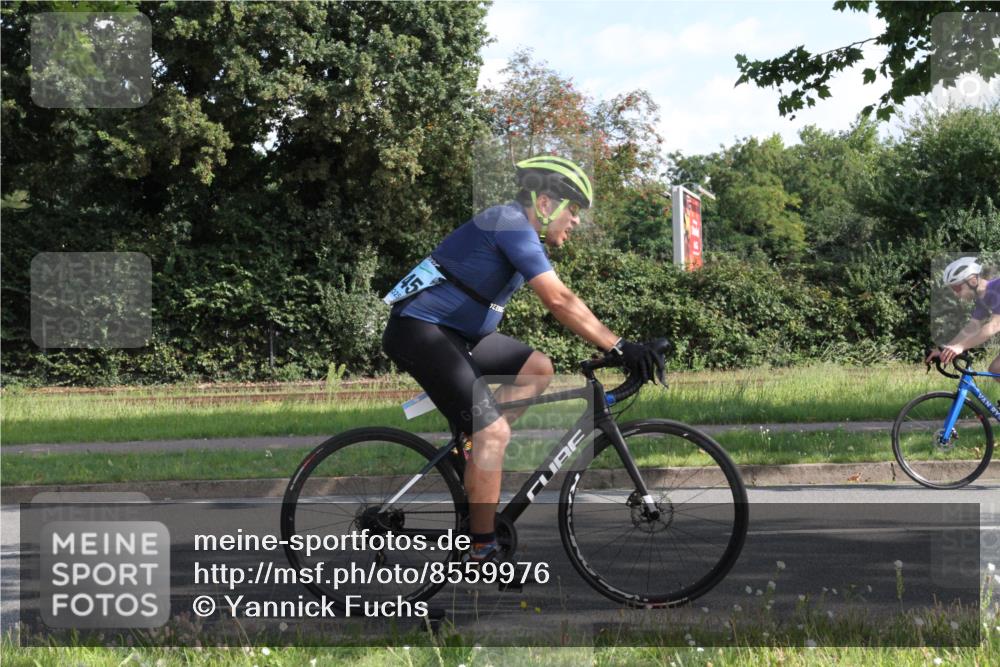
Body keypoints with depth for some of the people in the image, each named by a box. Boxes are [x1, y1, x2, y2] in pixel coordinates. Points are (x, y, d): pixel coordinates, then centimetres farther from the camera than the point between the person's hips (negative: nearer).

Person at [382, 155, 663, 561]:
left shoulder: (524, 234, 16)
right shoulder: (510, 223, -16)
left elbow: (559, 302, 19)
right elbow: (558, 300, -24)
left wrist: (616, 347, 12)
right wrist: (619, 347, -26)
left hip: (456, 333, 10)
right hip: (418, 330, -10)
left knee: (538, 368, 9)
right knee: (492, 431, -18)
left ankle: (476, 448, 5)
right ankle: (482, 552, -13)